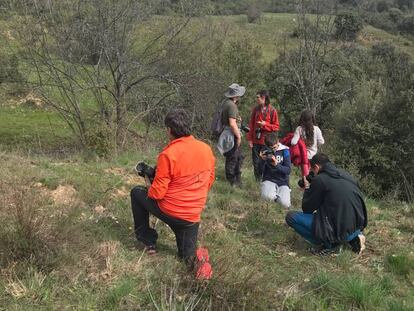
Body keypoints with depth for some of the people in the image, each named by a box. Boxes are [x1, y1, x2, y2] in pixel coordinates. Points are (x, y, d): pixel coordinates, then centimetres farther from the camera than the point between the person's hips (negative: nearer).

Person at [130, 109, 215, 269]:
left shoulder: (168, 154, -19)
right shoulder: (206, 149, -3)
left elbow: (157, 193, -15)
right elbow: (209, 181, 10)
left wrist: (149, 185, 7)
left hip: (168, 211, -5)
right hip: (193, 217, 5)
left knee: (137, 193, 23)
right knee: (189, 258, 28)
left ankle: (148, 241, 27)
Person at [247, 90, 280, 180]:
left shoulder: (272, 110, -5)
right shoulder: (255, 109, 5)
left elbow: (276, 127, -2)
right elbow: (251, 125, 6)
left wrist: (265, 124, -16)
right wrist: (250, 139, 0)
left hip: (266, 142, -3)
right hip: (255, 141, 4)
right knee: (256, 163, 8)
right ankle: (258, 181, 19)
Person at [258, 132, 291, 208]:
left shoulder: (285, 150, -2)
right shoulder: (265, 152, 1)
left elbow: (288, 170, -8)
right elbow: (260, 171, -1)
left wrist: (276, 165, -25)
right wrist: (262, 160, -19)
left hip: (282, 181, 0)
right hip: (269, 180, 0)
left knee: (285, 204, -23)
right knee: (267, 196, -34)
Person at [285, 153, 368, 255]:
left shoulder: (319, 179, -9)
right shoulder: (347, 176, 11)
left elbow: (307, 209, 1)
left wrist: (307, 188, 14)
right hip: (356, 227, 8)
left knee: (290, 216, -1)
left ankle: (328, 243, -2)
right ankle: (354, 236, 15)